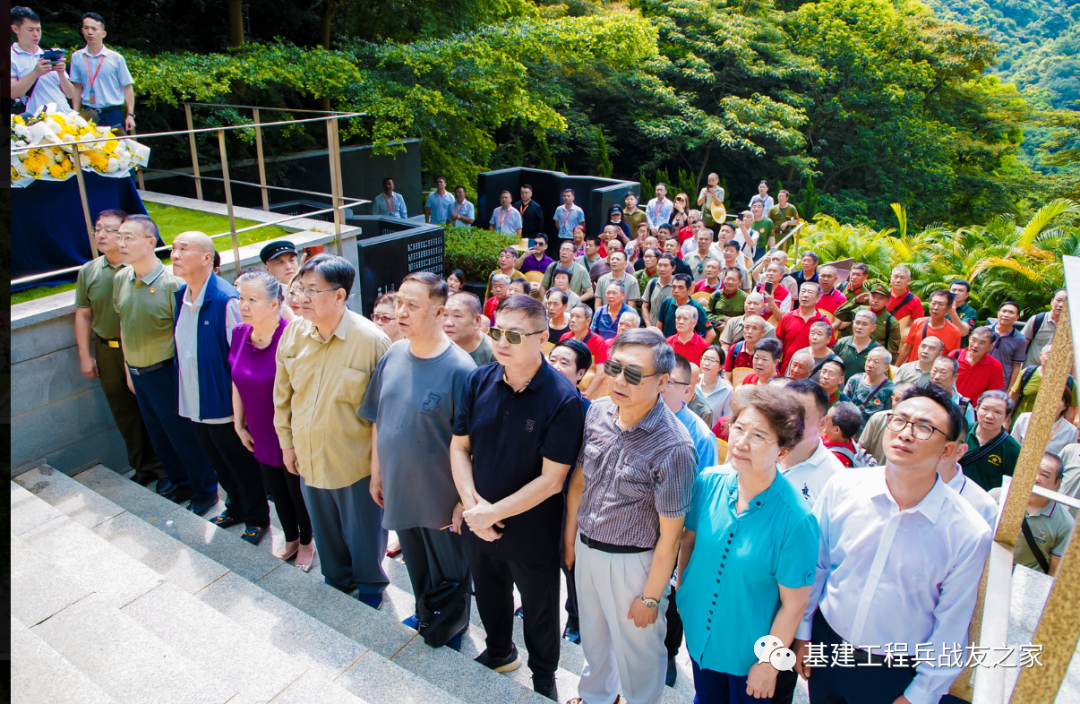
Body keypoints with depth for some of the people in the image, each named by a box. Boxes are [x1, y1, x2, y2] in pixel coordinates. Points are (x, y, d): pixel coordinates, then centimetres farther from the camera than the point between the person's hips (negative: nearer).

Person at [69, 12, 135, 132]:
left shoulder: (116, 58, 0)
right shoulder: (76, 57, 7)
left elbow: (127, 87, 1)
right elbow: (76, 87, 11)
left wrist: (130, 115, -6)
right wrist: (76, 116, 6)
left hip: (113, 114, -2)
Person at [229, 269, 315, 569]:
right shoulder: (239, 333, -5)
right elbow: (237, 383, 7)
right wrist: (239, 425, 9)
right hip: (260, 435, 6)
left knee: (297, 491, 14)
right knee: (276, 489, 23)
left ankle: (307, 542, 40)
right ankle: (291, 538, 47)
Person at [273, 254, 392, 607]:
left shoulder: (370, 339, -22)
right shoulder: (293, 333, -7)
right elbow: (282, 393, 6)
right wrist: (286, 441, 9)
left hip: (355, 462, -5)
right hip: (309, 458, 5)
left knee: (363, 533, 17)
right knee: (326, 531, 26)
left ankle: (371, 585, 45)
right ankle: (336, 581, 52)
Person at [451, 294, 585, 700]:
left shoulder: (563, 400, -23)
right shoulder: (478, 382, -9)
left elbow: (551, 480, -22)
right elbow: (459, 446, -1)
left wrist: (493, 513, -20)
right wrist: (472, 502, -15)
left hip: (532, 533, -4)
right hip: (477, 525, 5)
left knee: (539, 612, 19)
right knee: (489, 597, 28)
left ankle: (543, 676, 47)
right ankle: (499, 652, 57)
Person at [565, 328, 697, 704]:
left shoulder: (673, 447, -27)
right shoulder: (597, 412, -9)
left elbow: (669, 533, -19)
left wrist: (651, 597, -11)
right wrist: (569, 538, 11)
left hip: (632, 562, -6)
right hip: (586, 548, 6)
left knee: (637, 648, 17)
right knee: (593, 637, 28)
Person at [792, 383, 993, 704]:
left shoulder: (969, 534, -18)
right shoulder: (843, 487, -13)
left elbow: (951, 627, -8)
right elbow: (814, 566, -2)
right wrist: (802, 633, 5)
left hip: (894, 676, -2)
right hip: (825, 645, 2)